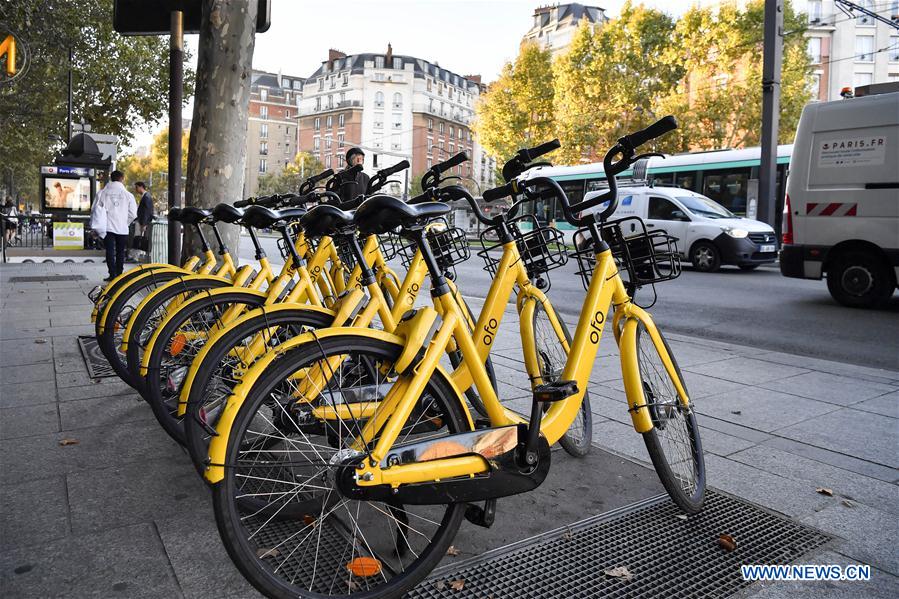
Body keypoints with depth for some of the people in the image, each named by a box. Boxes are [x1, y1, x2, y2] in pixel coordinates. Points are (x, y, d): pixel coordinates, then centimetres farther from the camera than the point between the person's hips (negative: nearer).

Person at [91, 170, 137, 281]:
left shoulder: (102, 193, 0)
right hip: (122, 228, 0)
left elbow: (95, 210, 1)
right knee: (120, 253, 10)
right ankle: (119, 275, 13)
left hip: (107, 227, 0)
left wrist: (97, 226, 12)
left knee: (110, 251, 2)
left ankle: (112, 274, -6)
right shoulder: (127, 194, -3)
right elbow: (133, 214, -1)